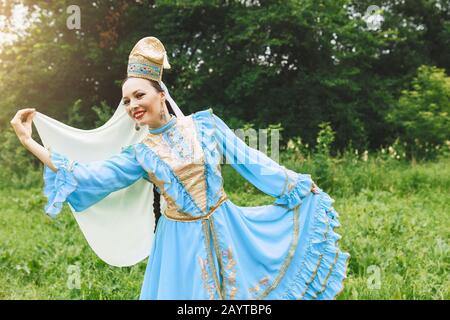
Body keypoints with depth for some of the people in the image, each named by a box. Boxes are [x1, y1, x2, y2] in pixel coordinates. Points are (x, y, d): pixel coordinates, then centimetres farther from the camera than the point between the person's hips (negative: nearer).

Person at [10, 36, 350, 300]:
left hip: (224, 229, 0)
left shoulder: (204, 123, -4)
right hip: (181, 240, 0)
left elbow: (248, 159, 2)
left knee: (241, 289, 11)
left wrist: (297, 183, 3)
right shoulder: (140, 154, -3)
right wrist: (29, 141, -13)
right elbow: (86, 177, -9)